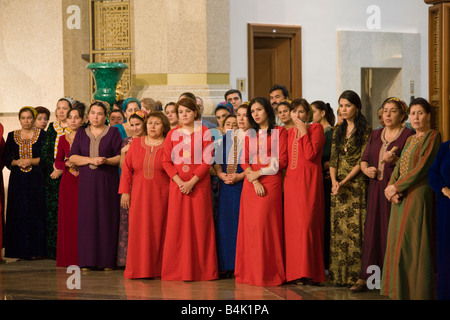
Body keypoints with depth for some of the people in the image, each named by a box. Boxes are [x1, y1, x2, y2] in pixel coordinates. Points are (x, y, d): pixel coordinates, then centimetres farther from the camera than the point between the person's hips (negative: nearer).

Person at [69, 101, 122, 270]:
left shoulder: (113, 132, 6)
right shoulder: (81, 133, 13)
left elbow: (120, 157, 0)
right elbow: (72, 157, 4)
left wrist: (106, 160, -17)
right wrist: (91, 160, -11)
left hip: (108, 181, -2)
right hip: (86, 181, 2)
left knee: (107, 218, -4)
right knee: (87, 218, -2)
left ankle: (107, 260, 0)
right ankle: (88, 260, 2)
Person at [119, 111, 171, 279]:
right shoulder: (136, 143, 9)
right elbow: (127, 168, 9)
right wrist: (125, 191, 2)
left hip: (160, 195, -2)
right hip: (139, 195, 2)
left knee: (158, 231, 0)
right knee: (138, 231, 1)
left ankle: (157, 269, 7)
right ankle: (137, 270, 7)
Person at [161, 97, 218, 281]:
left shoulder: (204, 132, 2)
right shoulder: (172, 134, 10)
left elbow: (207, 161, -4)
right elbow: (166, 161, 5)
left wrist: (192, 181, -13)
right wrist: (178, 181, -9)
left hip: (199, 184, -2)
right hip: (177, 184, 2)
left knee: (200, 224, -2)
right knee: (177, 225, 0)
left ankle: (201, 269, 4)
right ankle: (177, 270, 6)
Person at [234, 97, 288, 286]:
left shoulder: (279, 132, 4)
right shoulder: (250, 135, 18)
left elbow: (282, 161, -3)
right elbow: (244, 161, 10)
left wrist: (259, 173, -7)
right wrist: (254, 181, -6)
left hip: (271, 182, -4)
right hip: (251, 184, 5)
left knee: (264, 225, -11)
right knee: (250, 226, 0)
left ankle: (268, 273, -7)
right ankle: (250, 273, 4)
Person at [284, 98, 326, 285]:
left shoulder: (316, 128, -1)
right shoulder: (290, 132, 17)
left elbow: (310, 155, -14)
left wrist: (304, 132, -12)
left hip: (309, 180, -6)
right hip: (291, 180, 6)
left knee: (306, 223, -10)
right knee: (292, 225, 4)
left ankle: (309, 272, -6)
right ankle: (294, 271, 8)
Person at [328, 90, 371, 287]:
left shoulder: (365, 130, -3)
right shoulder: (338, 132, 15)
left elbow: (362, 161, -9)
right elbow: (333, 159, 11)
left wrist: (345, 181, -15)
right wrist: (334, 181, -6)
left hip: (356, 184, -6)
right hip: (338, 184, 6)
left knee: (355, 228, -9)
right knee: (338, 229, 3)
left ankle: (355, 275, -6)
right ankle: (339, 275, 7)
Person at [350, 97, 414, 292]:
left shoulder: (408, 135, -1)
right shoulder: (375, 135, 17)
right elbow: (364, 159, 17)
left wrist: (394, 160, -23)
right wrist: (366, 169, -4)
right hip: (376, 188, 5)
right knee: (372, 230, 2)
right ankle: (364, 278, 2)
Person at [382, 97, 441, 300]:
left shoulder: (433, 137, -8)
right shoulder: (410, 139, 19)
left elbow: (422, 168, -16)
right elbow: (399, 166, 13)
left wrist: (396, 186, -13)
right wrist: (391, 187, -6)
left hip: (417, 195, -8)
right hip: (401, 196, 8)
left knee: (413, 242, -8)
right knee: (398, 242, 8)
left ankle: (418, 291, -3)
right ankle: (402, 290, 14)